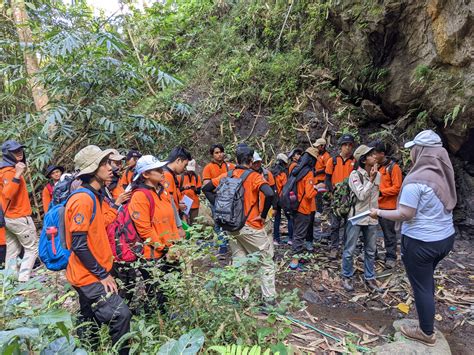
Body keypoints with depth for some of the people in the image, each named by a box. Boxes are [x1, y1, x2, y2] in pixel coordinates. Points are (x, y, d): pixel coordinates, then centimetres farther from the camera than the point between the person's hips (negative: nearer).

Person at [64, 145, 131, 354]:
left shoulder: (93, 196, 9)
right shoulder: (83, 199, -20)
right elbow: (79, 245, -23)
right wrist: (103, 274, -18)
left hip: (91, 275, 10)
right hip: (90, 276, -10)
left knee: (90, 323, 20)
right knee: (120, 314, -10)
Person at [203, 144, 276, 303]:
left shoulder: (226, 176, 2)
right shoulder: (254, 177, -13)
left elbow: (206, 189, 10)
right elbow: (270, 194, -28)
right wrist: (263, 215, -15)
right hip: (251, 227, -5)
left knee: (237, 261, 19)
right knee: (267, 262, 10)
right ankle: (269, 298, 12)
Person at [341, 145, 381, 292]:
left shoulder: (377, 174, 4)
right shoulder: (355, 174, -13)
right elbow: (361, 195, -20)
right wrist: (371, 179, -19)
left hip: (372, 218, 5)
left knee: (371, 251, 14)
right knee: (349, 250, 3)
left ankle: (369, 278, 28)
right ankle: (347, 277, 20)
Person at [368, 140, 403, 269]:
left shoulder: (393, 167, -9)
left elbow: (397, 188, -13)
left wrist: (381, 192, -20)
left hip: (387, 206, -6)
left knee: (389, 233, 6)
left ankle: (391, 257, 19)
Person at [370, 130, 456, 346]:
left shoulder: (416, 179, -23)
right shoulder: (444, 175, 2)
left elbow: (404, 215, -22)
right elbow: (447, 206, 15)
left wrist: (379, 213, -8)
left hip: (421, 242, -8)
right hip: (446, 238, 8)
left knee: (421, 286, 9)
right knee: (427, 279, 26)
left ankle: (427, 333, 25)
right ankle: (427, 320, 43)